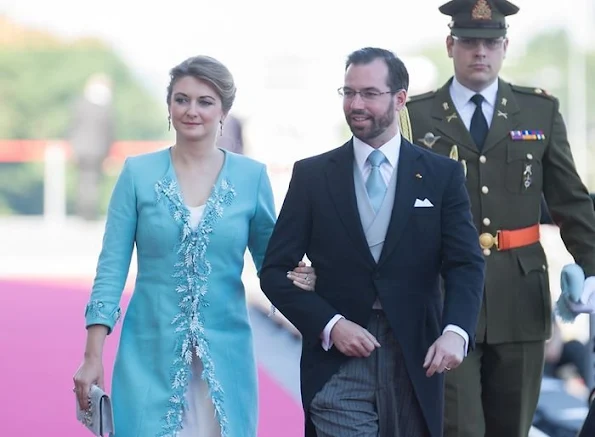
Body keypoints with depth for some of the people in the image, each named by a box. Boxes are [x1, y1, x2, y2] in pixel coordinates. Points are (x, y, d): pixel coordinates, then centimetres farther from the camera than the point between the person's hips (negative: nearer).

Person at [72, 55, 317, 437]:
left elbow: (270, 261, 11)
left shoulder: (252, 176, 2)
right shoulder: (138, 173, 1)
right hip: (151, 352, -1)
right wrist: (93, 357, -5)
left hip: (224, 353, 1)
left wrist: (297, 279, -12)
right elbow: (112, 267, 1)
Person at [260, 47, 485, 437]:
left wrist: (455, 331, -23)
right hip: (338, 363, -1)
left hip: (416, 361, 1)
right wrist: (329, 324, -12)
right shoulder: (312, 175, 4)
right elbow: (276, 270, 3)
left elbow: (466, 265, -4)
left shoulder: (442, 175, 4)